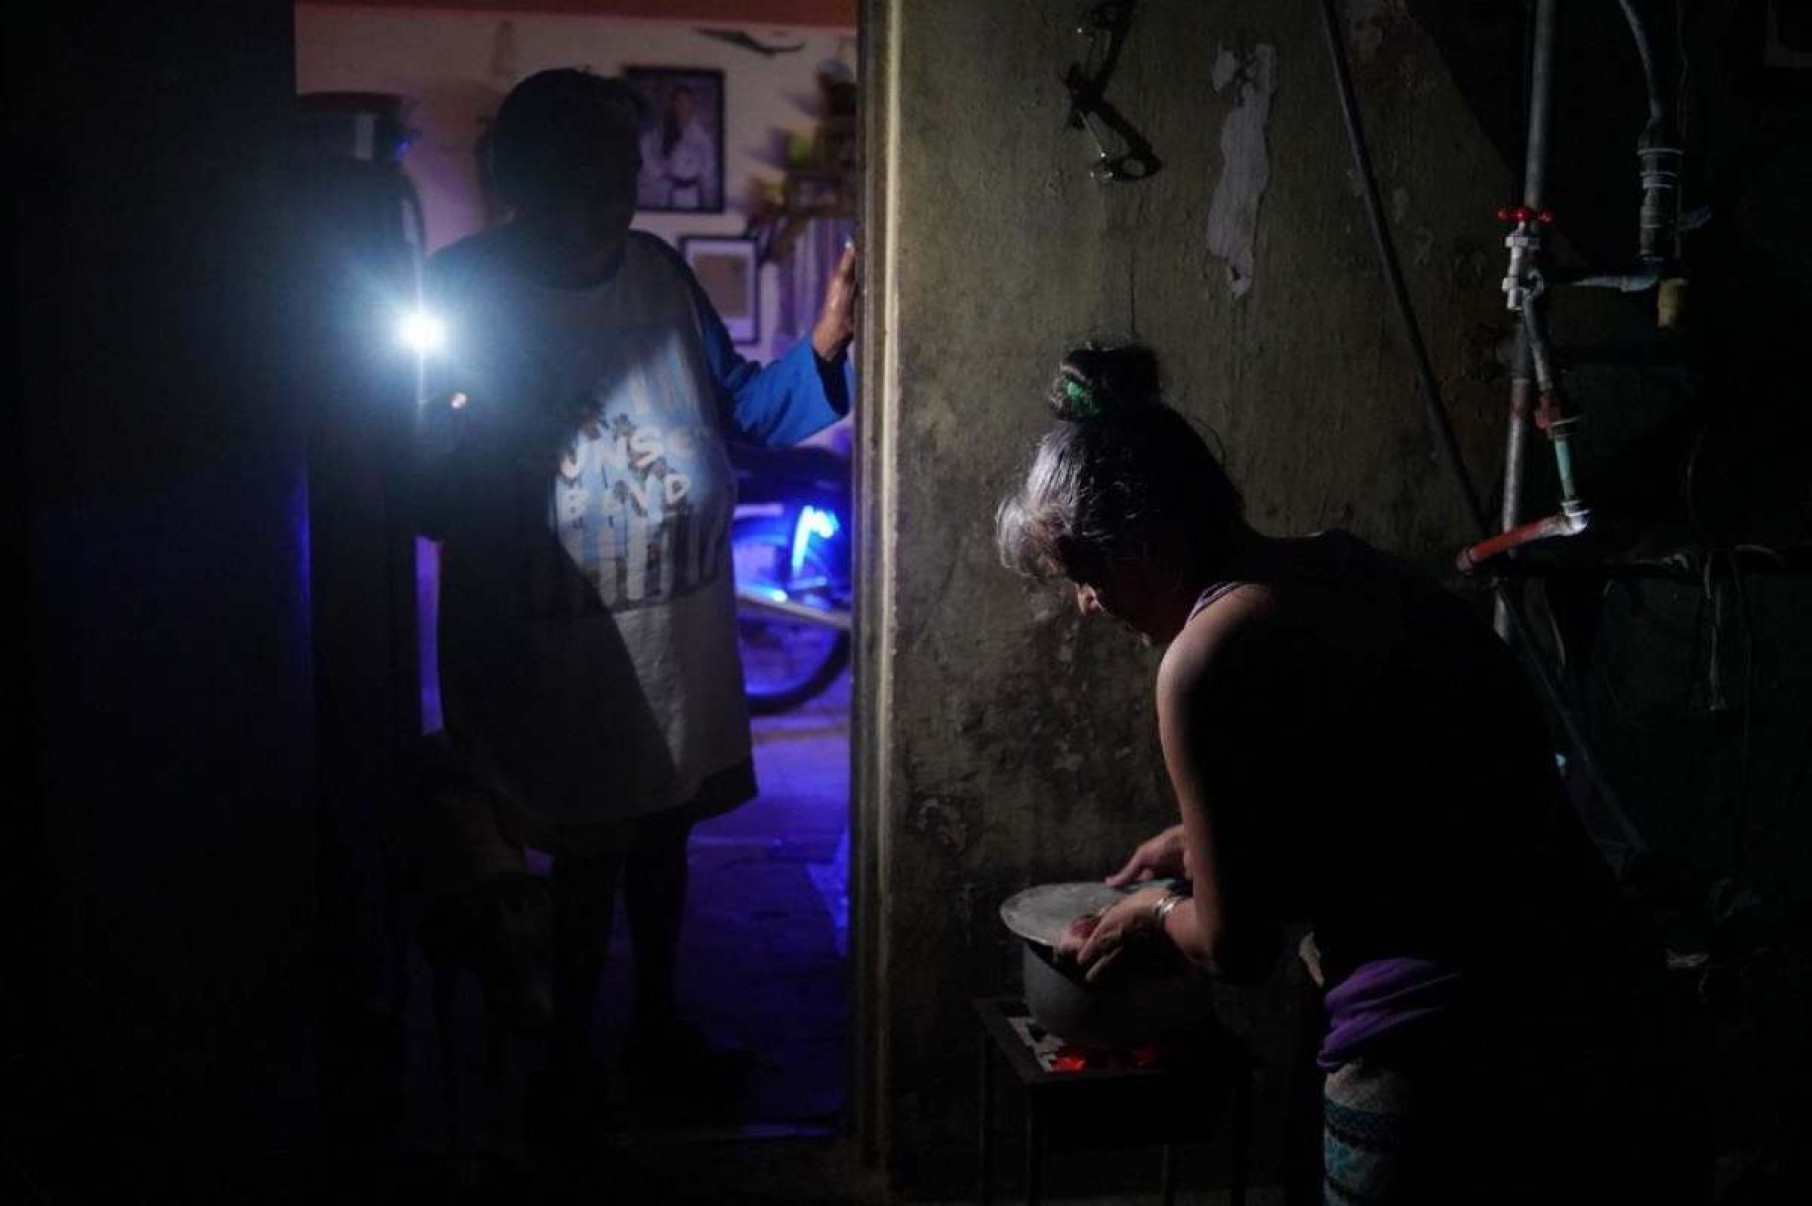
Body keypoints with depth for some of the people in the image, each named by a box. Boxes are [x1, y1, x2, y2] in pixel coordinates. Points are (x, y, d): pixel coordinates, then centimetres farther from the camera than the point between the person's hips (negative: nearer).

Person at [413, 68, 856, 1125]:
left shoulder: (657, 273, 1)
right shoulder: (462, 289, -10)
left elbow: (739, 410, 7)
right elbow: (429, 491, -8)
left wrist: (826, 345, -8)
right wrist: (466, 450, -31)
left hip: (678, 629, 5)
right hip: (551, 644, -4)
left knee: (661, 831, 19)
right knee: (586, 852, 6)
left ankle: (658, 1019, 40)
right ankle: (568, 1052, 29)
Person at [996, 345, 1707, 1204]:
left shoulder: (1206, 657, -16)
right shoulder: (1347, 568, 9)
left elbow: (1235, 946, -8)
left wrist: (1156, 910, 13)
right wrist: (1201, 841, 32)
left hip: (1443, 1058, -8)